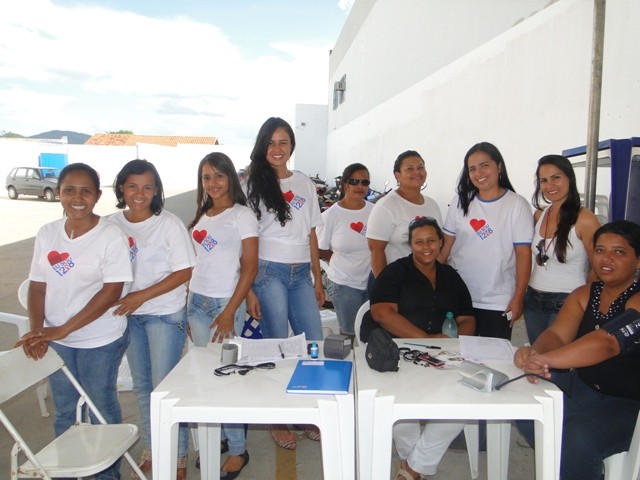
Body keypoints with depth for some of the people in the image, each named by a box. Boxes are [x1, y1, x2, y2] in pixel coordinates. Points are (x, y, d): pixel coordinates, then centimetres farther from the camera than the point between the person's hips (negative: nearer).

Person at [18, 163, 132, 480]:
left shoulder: (111, 236, -16)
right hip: (56, 340, 5)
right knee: (64, 410, 20)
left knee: (101, 408, 12)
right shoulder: (47, 234, 0)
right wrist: (36, 331, -10)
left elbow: (111, 291, -19)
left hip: (100, 341, -4)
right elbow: (37, 286, 4)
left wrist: (62, 329, -19)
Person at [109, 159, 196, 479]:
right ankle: (151, 450, 34)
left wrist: (141, 296, -18)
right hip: (128, 314, 5)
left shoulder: (169, 224, -12)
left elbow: (184, 272, -14)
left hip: (164, 314, -5)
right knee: (142, 386, 16)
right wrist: (115, 300, -2)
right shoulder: (113, 224, 2)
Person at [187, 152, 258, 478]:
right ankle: (220, 437, 23)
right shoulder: (201, 216, 13)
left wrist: (229, 312, -14)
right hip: (197, 301, 6)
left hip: (225, 303, -6)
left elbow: (250, 267, -9)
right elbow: (194, 263, 15)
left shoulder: (242, 215, -5)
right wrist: (187, 305, 10)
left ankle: (238, 449, 12)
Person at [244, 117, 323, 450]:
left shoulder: (305, 184, 12)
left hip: (301, 275, 4)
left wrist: (318, 280, 10)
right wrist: (248, 290, -9)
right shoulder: (253, 184, -1)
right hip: (269, 273, -4)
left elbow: (311, 236, 13)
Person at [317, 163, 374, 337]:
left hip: (373, 282, 3)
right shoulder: (331, 215, -7)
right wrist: (347, 263, -1)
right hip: (344, 284, -3)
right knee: (351, 333, 7)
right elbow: (321, 251, -1)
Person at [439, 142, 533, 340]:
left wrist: (518, 298, -9)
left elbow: (523, 254, -6)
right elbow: (446, 244, 7)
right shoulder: (460, 201, 3)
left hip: (498, 303, -2)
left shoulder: (517, 205, -6)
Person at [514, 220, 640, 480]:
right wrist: (534, 352, -32)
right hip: (583, 388, 7)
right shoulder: (585, 294, 2)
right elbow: (557, 334, -8)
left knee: (578, 441, -28)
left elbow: (607, 342, -35)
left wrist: (545, 359, -49)